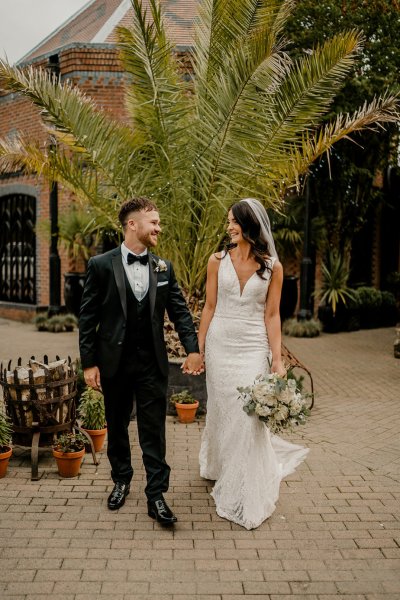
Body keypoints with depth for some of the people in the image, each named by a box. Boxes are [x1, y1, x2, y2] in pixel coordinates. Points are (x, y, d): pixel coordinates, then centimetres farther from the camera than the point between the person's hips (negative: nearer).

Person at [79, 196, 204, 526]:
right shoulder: (101, 265, -6)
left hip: (153, 363, 1)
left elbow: (180, 311, 4)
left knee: (154, 431, 3)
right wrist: (89, 362, -6)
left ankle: (156, 496, 13)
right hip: (114, 362, -1)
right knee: (116, 426, 16)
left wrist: (193, 349, -7)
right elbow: (88, 317, -4)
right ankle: (121, 480, 37)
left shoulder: (164, 267, 2)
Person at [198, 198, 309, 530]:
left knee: (249, 418, -3)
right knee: (221, 413, 12)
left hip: (253, 348, -1)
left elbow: (272, 315, -1)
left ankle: (246, 497, 12)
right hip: (220, 345, 2)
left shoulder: (272, 266, -2)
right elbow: (209, 307, 5)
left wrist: (277, 358, -7)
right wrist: (198, 349, 4)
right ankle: (221, 468, 40)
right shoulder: (218, 260, 1)